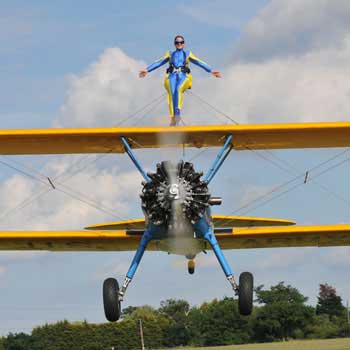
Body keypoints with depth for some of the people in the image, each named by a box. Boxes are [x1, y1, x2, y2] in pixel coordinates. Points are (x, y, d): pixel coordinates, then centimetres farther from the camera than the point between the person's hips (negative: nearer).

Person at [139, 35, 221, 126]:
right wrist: (147, 70, 6)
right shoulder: (170, 54, 25)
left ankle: (178, 112, -41)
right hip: (172, 76, 0)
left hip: (183, 76, 0)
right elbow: (159, 62, 17)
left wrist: (211, 71, 6)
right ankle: (173, 118, -34)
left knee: (179, 89, -35)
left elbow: (200, 63, 16)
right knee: (172, 93, -28)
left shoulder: (188, 54, 22)